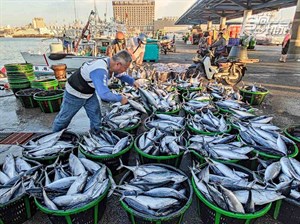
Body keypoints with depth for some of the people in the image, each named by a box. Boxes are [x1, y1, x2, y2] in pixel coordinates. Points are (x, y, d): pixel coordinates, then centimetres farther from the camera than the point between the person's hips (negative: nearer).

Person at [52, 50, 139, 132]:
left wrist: (132, 81, -5)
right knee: (64, 118, 14)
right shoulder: (99, 70, -41)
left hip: (90, 93, 7)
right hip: (74, 93, -7)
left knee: (96, 120, 6)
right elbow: (104, 94, -47)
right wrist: (120, 98, -32)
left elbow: (121, 74, 9)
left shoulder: (111, 63, -13)